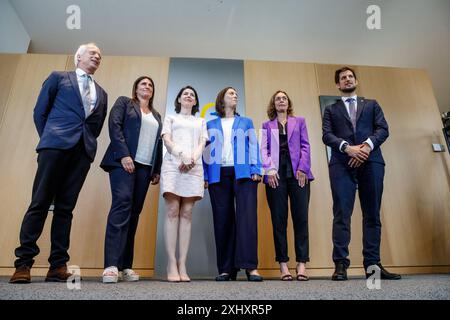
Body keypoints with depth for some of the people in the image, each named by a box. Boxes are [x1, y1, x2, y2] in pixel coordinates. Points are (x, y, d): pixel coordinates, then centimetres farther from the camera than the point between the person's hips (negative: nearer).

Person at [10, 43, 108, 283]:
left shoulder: (102, 93, 24)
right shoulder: (58, 77, 15)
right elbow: (40, 111, 9)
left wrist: (89, 142, 8)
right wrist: (48, 139, 4)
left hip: (83, 151, 3)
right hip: (56, 145, -3)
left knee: (65, 207, 2)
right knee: (40, 203, -5)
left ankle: (58, 265, 2)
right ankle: (23, 263, 0)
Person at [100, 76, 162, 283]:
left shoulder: (156, 115, 25)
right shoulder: (124, 103, 13)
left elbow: (158, 143, 19)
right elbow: (114, 126, -2)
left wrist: (157, 170, 9)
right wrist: (124, 155, -15)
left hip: (145, 167, 5)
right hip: (124, 161, -4)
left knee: (134, 212, -1)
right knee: (122, 204, -19)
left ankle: (126, 265, 1)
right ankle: (111, 265, -21)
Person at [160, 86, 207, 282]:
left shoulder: (201, 122, 27)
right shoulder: (170, 118, 22)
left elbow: (202, 144, 12)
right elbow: (166, 140, 6)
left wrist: (192, 159, -10)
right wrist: (182, 155, -14)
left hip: (194, 168, 2)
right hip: (173, 165, -1)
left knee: (186, 214, -6)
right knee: (172, 211, -12)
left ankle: (182, 265, -7)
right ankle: (172, 265, -12)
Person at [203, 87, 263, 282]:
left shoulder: (246, 122, 21)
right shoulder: (211, 125, 21)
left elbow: (253, 146, 10)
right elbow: (206, 151, 13)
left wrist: (256, 170, -6)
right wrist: (204, 176, 1)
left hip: (243, 173, 0)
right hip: (218, 175, 1)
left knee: (247, 215, -14)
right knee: (222, 219, -2)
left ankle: (250, 266, -14)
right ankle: (226, 269, 4)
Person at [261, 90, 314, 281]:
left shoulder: (299, 122, 19)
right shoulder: (267, 125, 17)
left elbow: (305, 146, 9)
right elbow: (263, 149, 6)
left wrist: (302, 168, -5)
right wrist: (269, 169, -10)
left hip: (298, 173, 1)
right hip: (276, 174, 0)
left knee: (301, 217, -4)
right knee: (279, 219, -1)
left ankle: (301, 263, 2)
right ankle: (283, 264, 5)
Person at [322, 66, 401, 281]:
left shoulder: (372, 105, 24)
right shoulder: (331, 110, 21)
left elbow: (383, 129, 9)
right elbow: (326, 135, 4)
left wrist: (368, 145, -11)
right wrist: (348, 148, -13)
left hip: (371, 161, 2)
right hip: (342, 163, -1)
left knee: (372, 214, 0)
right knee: (342, 213, -9)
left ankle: (372, 265, 5)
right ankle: (341, 265, -8)